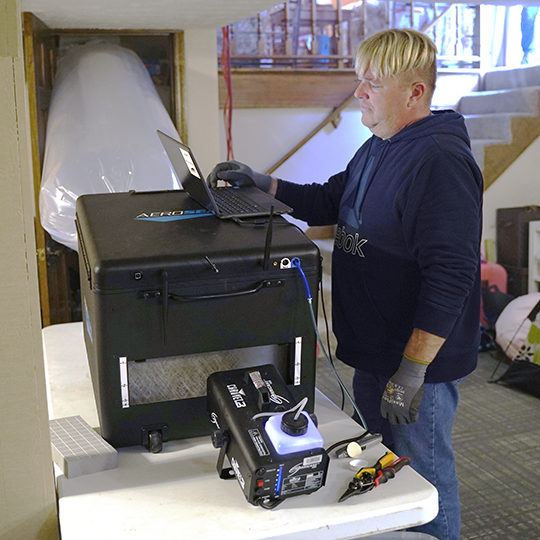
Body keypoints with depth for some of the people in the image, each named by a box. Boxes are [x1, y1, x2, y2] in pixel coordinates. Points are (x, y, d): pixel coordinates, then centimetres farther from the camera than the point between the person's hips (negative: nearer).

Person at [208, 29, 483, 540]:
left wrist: (412, 370, -27)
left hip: (419, 360, -10)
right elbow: (328, 202, 22)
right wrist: (265, 185, 7)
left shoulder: (441, 161, -22)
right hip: (374, 351, 10)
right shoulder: (377, 149, 10)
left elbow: (450, 275, -27)